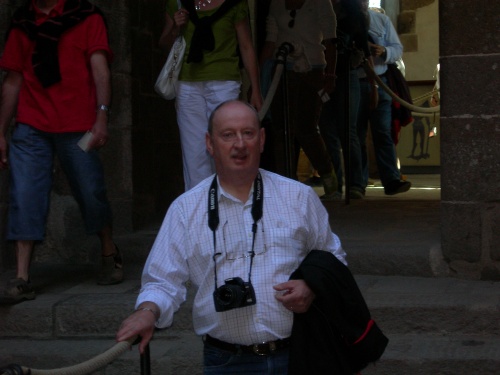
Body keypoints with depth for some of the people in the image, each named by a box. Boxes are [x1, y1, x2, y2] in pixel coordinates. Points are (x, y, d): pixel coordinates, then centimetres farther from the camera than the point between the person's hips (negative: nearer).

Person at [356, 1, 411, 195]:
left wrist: (384, 52, -12)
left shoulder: (382, 20, 13)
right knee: (356, 135, 2)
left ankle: (392, 180, -12)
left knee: (383, 133, -7)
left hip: (378, 84, 1)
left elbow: (398, 48, 9)